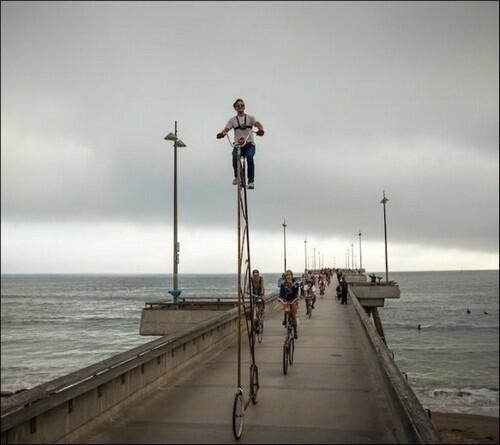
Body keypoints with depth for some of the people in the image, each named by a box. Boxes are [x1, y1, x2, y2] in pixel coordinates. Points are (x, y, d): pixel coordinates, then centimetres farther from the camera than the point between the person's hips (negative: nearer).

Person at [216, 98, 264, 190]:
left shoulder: (250, 118, 8)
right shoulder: (232, 120, 10)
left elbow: (258, 124, -10)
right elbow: (226, 129, -3)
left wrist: (261, 130, -34)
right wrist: (221, 133, -28)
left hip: (249, 144, -1)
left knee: (249, 156, -32)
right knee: (235, 156, -30)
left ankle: (251, 181, -25)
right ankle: (237, 177, -3)